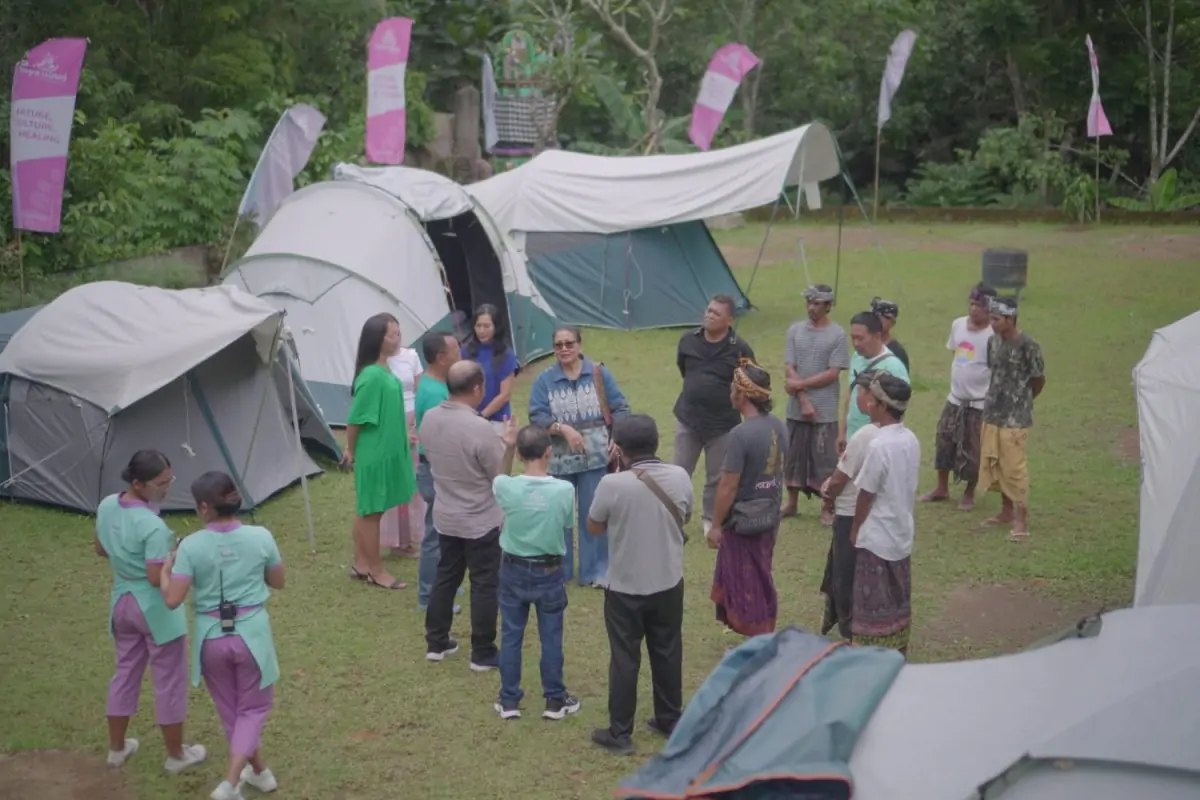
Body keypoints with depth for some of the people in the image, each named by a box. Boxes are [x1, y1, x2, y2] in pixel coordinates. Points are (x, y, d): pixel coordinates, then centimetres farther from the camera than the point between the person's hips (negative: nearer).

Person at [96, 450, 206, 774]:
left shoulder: (107, 506, -5)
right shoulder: (153, 526, -29)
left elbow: (101, 550, 10)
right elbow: (156, 577, -27)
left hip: (122, 602, 7)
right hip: (156, 608, -7)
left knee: (125, 673, 23)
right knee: (169, 681, 9)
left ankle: (117, 748, 35)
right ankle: (176, 755, 23)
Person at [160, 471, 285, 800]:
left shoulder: (191, 546, -13)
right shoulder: (261, 537, -9)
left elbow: (172, 600, -13)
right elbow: (278, 582, 4)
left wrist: (165, 569, 5)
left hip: (211, 636, 0)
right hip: (251, 632, 0)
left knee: (230, 709, 21)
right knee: (253, 707, 15)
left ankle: (259, 770, 35)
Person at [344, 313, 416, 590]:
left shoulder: (384, 371, 5)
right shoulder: (372, 376, -24)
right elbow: (355, 419, -18)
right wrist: (351, 451, -7)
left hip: (387, 451, 9)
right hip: (374, 454, -9)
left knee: (369, 510, 18)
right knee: (372, 512, 5)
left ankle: (361, 564, 29)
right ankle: (376, 571, 16)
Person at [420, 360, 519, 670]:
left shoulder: (428, 419, -5)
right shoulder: (480, 428, -26)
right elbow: (501, 477, -16)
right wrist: (509, 445, -19)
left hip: (445, 517, 6)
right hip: (481, 522, -6)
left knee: (446, 577, 20)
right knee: (485, 586, 6)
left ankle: (436, 642, 30)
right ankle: (483, 653, 14)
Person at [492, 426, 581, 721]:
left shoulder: (504, 486, -18)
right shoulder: (564, 490, -19)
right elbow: (566, 523, -3)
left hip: (513, 570, 1)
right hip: (549, 572, -1)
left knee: (510, 636, 14)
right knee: (551, 638, 14)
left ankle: (509, 701, 23)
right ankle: (555, 700, 25)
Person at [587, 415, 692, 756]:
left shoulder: (612, 485, -21)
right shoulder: (680, 477, -10)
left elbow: (594, 528, -4)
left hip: (626, 589, -4)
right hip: (669, 584, 4)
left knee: (624, 659, 9)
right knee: (668, 654, 19)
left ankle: (620, 734, 17)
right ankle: (670, 721, 33)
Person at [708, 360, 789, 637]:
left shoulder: (741, 434, -24)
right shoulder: (779, 426, -1)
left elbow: (728, 487, -21)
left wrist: (717, 525, -10)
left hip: (743, 520, -7)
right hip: (770, 516, 7)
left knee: (745, 585, 7)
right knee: (762, 581, 20)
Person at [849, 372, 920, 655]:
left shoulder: (878, 445, -23)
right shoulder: (911, 440, 0)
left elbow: (866, 495, -15)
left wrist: (855, 529, 1)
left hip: (877, 539, -7)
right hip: (902, 535, 8)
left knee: (874, 609, 3)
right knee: (898, 605, 17)